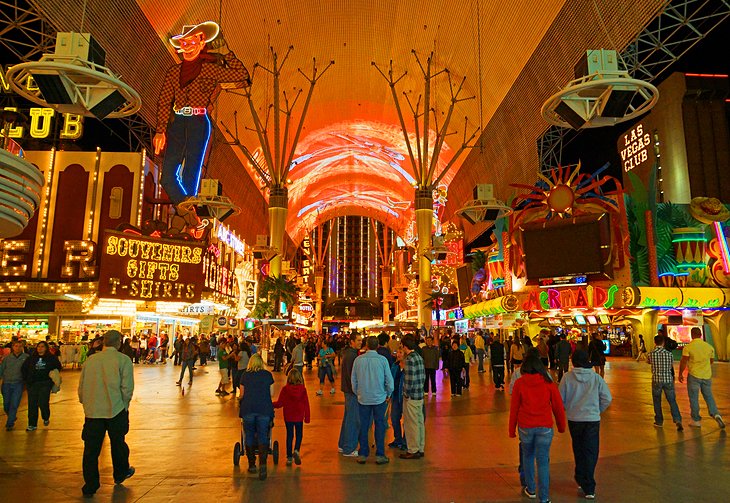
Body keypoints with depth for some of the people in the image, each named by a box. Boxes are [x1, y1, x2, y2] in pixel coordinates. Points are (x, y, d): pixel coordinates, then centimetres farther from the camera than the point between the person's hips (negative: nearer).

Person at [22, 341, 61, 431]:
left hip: (45, 384, -3)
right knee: (32, 404, 3)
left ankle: (46, 418, 20)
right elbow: (24, 368, 18)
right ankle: (32, 425, 12)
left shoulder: (51, 358, 2)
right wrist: (26, 378, 10)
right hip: (32, 384, 3)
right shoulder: (31, 358, 8)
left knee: (43, 403, -8)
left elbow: (58, 366, 14)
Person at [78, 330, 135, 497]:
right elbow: (127, 387, -13)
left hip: (92, 412, 2)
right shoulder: (123, 360, -10)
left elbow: (81, 386, 9)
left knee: (91, 448, 10)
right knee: (118, 443, 17)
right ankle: (121, 473, 36)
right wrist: (124, 406, 3)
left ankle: (90, 486, 16)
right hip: (115, 410, -2)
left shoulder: (90, 360, 3)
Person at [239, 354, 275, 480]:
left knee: (249, 436, 13)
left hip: (248, 409, 1)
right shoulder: (268, 374, 6)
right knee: (262, 436, 4)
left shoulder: (245, 375, 7)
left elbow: (242, 394, 11)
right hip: (264, 409, 0)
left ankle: (252, 465, 19)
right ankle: (262, 464, -13)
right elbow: (271, 393, 10)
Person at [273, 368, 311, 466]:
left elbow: (280, 403, -10)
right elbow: (306, 404, -4)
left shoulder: (285, 389, -11)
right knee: (299, 434, 16)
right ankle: (296, 450, -7)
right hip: (299, 416, 0)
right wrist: (307, 417, 4)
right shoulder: (303, 389, -7)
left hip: (288, 416, 0)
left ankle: (289, 457, 14)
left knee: (289, 435, 11)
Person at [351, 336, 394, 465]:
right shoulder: (382, 360, -9)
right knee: (379, 426, 8)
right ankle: (380, 455, 12)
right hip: (379, 398, -2)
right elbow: (389, 380, -6)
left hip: (363, 398, 2)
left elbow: (354, 380, 4)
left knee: (363, 426, 10)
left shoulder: (358, 360, -3)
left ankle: (363, 455, 16)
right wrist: (388, 394, 9)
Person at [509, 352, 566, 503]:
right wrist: (561, 426, 16)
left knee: (528, 457, 20)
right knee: (543, 461, 5)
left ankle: (530, 489, 33)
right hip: (545, 427, 0)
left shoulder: (519, 383, -6)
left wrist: (512, 430, 9)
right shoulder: (548, 383, -6)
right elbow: (558, 407, 1)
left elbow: (514, 408, -1)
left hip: (525, 427, 1)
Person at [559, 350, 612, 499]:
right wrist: (597, 411, 12)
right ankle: (589, 488, 4)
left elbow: (561, 399, -4)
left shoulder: (567, 377, -7)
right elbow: (607, 398, -4)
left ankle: (581, 479, 29)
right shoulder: (596, 377, -6)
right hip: (593, 419, 0)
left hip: (574, 419, 1)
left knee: (578, 451, 18)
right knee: (590, 453, 6)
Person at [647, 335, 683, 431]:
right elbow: (672, 366, 12)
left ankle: (659, 421, 21)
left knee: (657, 401, 13)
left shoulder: (651, 354, -6)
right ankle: (678, 420, -9)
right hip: (668, 380, 1)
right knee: (672, 401, 6)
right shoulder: (669, 354, -2)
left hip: (656, 380, -1)